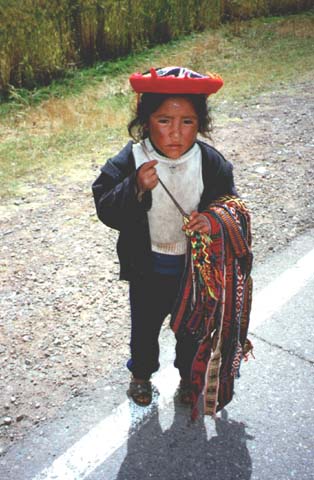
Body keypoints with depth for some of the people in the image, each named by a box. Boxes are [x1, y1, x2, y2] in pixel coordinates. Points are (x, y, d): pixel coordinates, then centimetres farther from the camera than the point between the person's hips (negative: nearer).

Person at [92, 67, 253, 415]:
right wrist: (135, 189, -39)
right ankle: (141, 373, 52)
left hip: (196, 265, 1)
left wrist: (212, 219, -25)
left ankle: (188, 375, 52)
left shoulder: (210, 161, -14)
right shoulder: (129, 161, -20)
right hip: (147, 268, -1)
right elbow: (107, 210, -21)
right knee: (145, 325, 22)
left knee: (191, 325, 23)